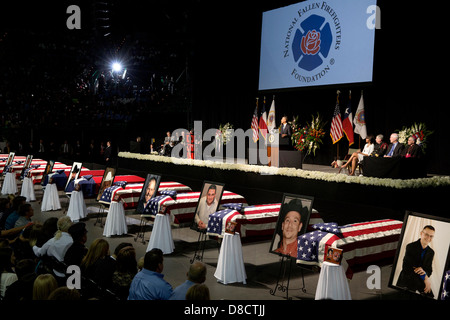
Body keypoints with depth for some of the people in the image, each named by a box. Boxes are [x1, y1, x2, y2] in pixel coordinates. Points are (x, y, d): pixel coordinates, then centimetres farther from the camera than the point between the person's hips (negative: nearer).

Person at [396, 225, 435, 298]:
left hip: (421, 283, 4)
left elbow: (429, 270, 6)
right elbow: (406, 267, -18)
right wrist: (425, 278, -23)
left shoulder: (431, 252, 8)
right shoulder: (410, 247, -9)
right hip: (407, 282, -4)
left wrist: (425, 272, -20)